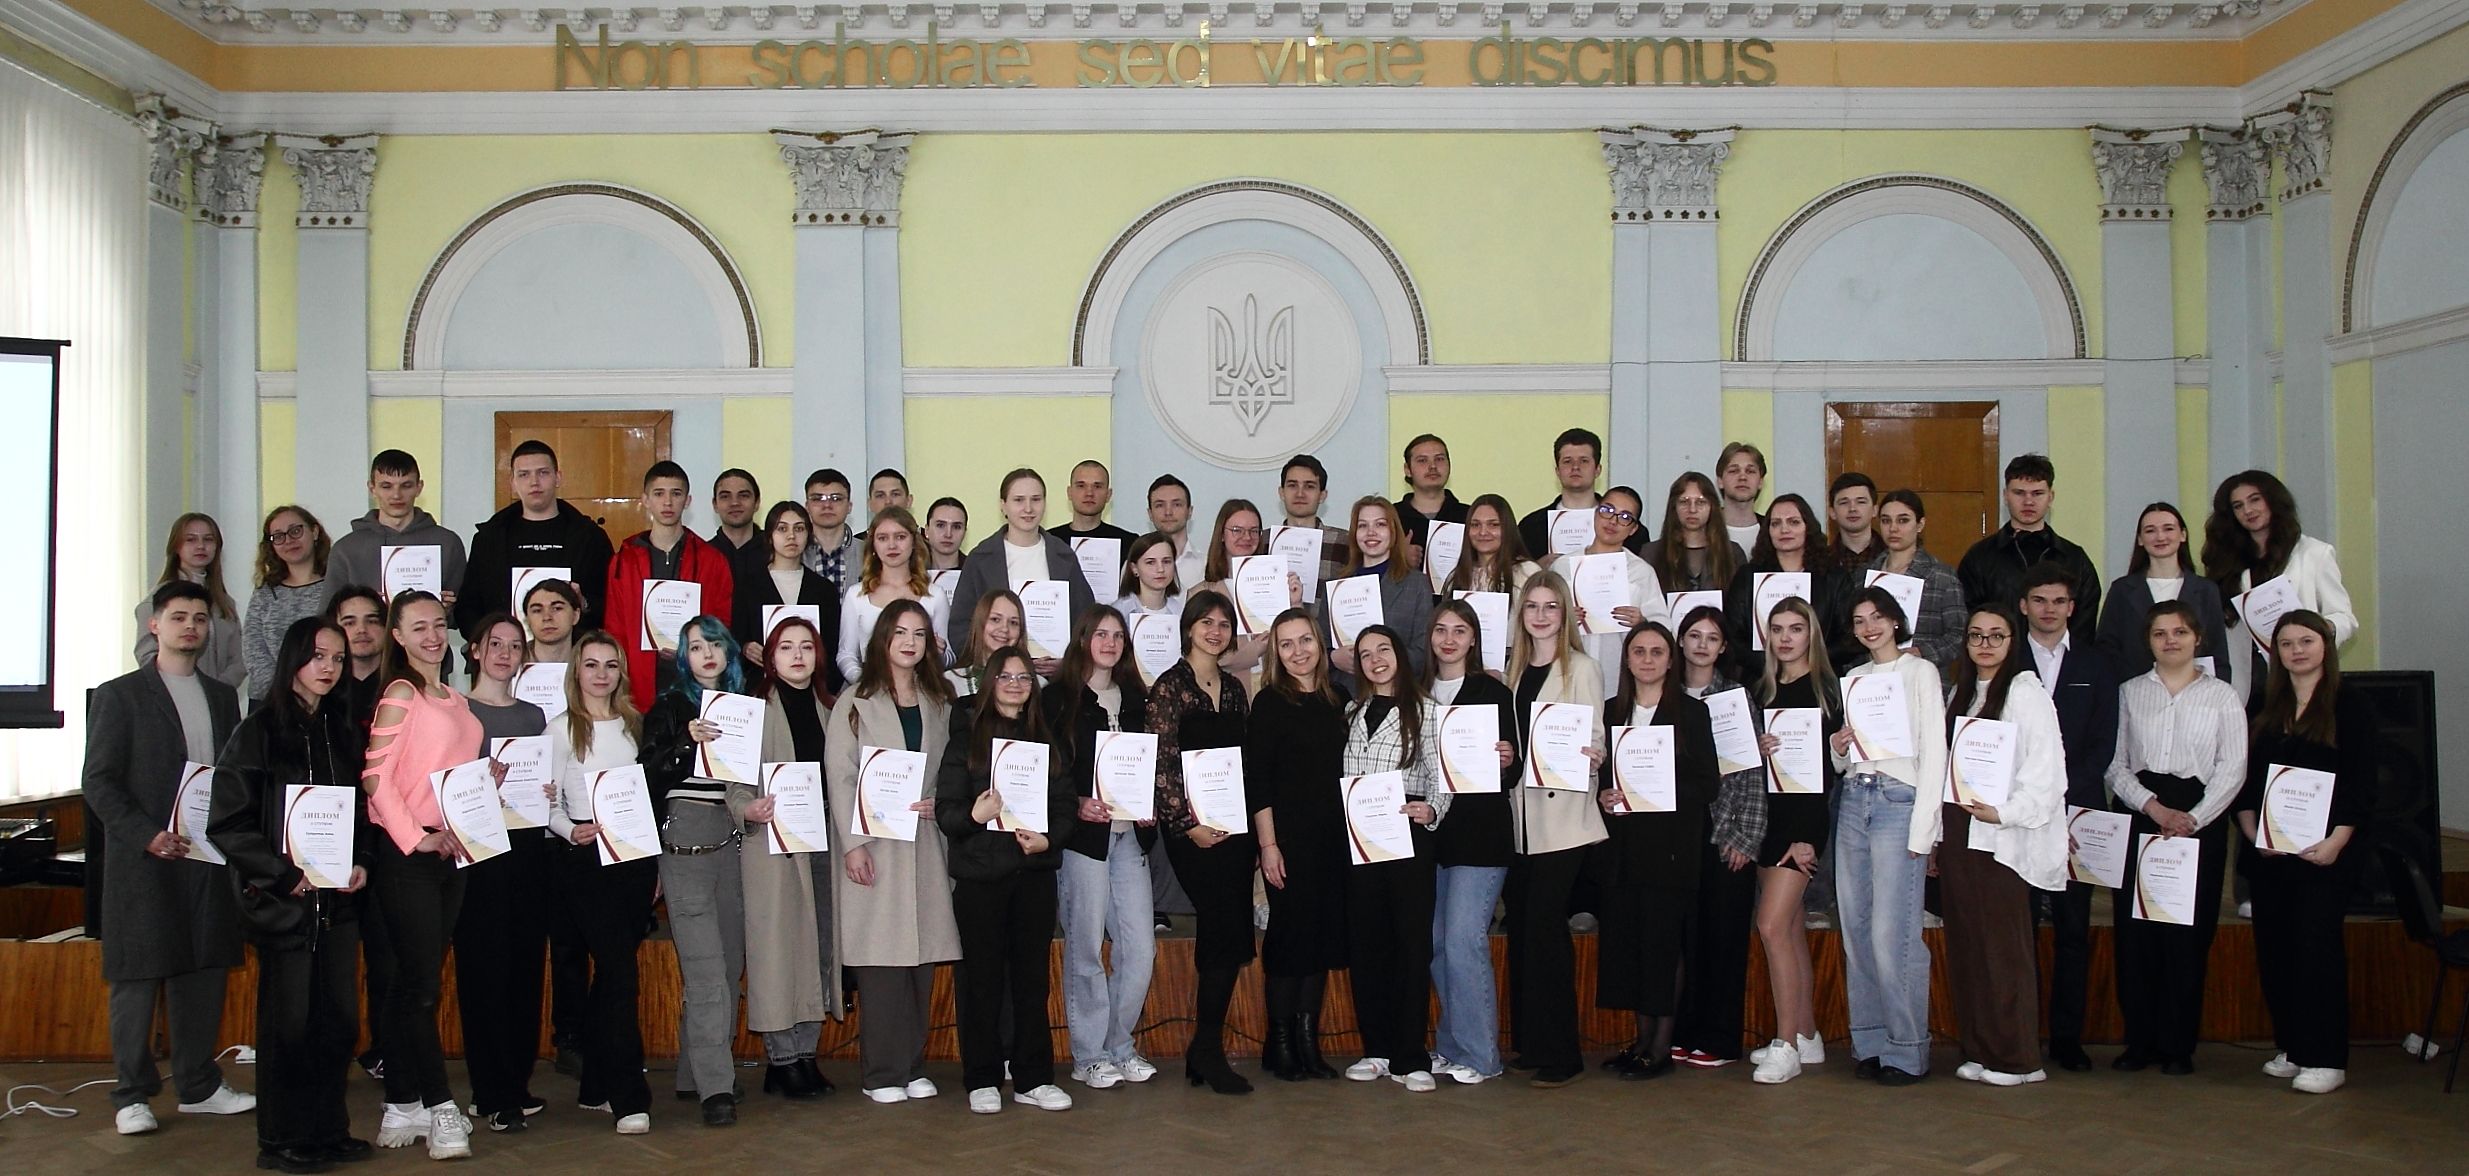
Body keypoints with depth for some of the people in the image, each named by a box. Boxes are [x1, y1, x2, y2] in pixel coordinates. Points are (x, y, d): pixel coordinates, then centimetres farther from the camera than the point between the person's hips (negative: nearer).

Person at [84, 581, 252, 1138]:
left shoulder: (222, 697, 15)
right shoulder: (120, 695, 0)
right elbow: (98, 781, -5)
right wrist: (147, 835, -16)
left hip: (209, 858, 5)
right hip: (143, 862, -4)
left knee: (203, 972, 8)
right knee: (138, 977, 0)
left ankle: (198, 1087, 18)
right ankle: (132, 1096, 10)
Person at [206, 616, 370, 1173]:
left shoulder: (343, 732, 12)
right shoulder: (259, 732, -6)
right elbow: (227, 824, -10)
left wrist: (361, 864, 0)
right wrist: (287, 873, -15)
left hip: (338, 898, 5)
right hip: (283, 899, -5)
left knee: (339, 1019, 6)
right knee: (288, 1022, 2)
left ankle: (328, 1129, 20)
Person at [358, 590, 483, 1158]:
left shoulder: (456, 700, 15)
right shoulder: (399, 694, -7)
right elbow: (376, 776, -13)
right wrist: (416, 838, -17)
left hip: (451, 851, 7)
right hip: (406, 854, -7)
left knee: (414, 983, 11)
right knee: (422, 981, -5)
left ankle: (403, 1107, 17)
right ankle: (440, 1107, 1)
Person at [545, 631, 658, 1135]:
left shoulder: (633, 724, 14)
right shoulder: (561, 730, 0)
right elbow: (548, 803, -3)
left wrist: (655, 862, 12)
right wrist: (572, 831, -23)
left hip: (635, 854, 5)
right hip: (585, 860, -5)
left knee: (612, 970, 7)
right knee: (618, 969, -11)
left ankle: (595, 1085, 17)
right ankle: (629, 1097, -8)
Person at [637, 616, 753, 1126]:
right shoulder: (669, 707, 4)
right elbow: (649, 774, -7)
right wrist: (687, 742, -20)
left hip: (733, 840, 5)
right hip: (686, 840, -5)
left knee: (730, 963, 6)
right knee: (705, 968, -10)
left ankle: (696, 1072, 18)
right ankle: (715, 1087, -11)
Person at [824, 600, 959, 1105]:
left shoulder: (939, 702, 16)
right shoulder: (856, 702, 3)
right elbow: (840, 776, -3)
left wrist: (939, 803, -2)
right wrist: (853, 843, -11)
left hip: (926, 844, 4)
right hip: (874, 844, -4)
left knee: (922, 956, 3)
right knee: (880, 959, -6)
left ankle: (913, 1066, 13)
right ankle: (881, 1073, 2)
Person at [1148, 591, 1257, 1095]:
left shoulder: (1233, 688, 14)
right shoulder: (1169, 687, -4)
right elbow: (1162, 764, -9)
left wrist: (1252, 828, 8)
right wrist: (1188, 824, -14)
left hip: (1235, 826, 6)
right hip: (1192, 829, -6)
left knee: (1223, 936, 6)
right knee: (1226, 930, -11)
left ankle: (1204, 1051, 15)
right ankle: (1209, 1050, 1)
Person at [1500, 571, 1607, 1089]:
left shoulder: (1581, 668, -2)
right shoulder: (1515, 668, 15)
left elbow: (1595, 737, -8)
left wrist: (1593, 756, -28)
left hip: (1562, 817, -6)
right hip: (1520, 814, 6)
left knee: (1545, 927, -9)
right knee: (1521, 927, 7)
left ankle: (1560, 1053, -2)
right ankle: (1528, 1042, 17)